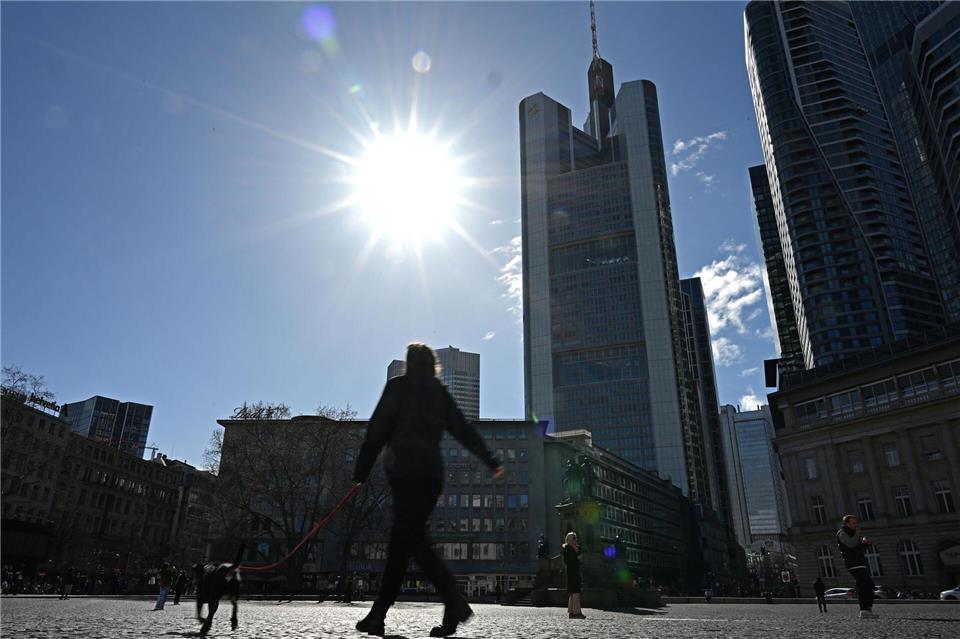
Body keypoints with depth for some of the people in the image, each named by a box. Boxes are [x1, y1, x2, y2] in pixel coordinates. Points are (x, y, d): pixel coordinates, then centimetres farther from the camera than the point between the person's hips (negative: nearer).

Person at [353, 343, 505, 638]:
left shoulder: (398, 385, 3)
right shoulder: (441, 393, 16)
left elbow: (377, 431, -1)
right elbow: (465, 431, 11)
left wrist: (361, 473, 2)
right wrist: (492, 462, 9)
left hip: (405, 470, -5)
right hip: (433, 472, 6)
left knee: (410, 537, -8)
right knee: (401, 540, 11)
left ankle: (454, 601, -22)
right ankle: (378, 615, 17)